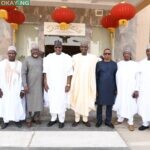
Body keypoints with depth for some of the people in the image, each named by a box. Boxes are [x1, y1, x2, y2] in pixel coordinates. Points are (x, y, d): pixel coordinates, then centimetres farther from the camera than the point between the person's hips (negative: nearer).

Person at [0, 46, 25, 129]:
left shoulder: (20, 64, 0)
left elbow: (22, 77, 0)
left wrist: (22, 90, -5)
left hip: (16, 89, -1)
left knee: (17, 105, 3)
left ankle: (17, 120, 19)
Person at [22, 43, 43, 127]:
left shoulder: (42, 60, 5)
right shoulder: (27, 60, -5)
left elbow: (44, 72, 9)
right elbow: (23, 73, -9)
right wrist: (25, 85, -16)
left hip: (39, 85, 3)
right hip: (30, 85, -3)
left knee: (39, 101, 9)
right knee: (30, 101, 5)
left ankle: (36, 118, 26)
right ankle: (29, 119, 19)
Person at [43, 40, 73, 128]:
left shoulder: (67, 58, -2)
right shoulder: (49, 57, 5)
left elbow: (69, 73, -4)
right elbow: (46, 72, 5)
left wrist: (68, 84, -8)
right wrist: (45, 83, 1)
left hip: (62, 85, -2)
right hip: (51, 85, 3)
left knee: (62, 102, 1)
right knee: (52, 102, 9)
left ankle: (62, 120, 16)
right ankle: (53, 119, 24)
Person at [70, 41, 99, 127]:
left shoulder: (93, 58, 1)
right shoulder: (75, 57, 1)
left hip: (88, 83, 1)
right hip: (77, 83, 0)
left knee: (87, 100, 7)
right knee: (77, 100, 6)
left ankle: (85, 119, 20)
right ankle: (77, 119, 18)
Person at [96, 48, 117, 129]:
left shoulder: (114, 64, 5)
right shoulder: (99, 64, 2)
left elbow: (116, 77, 6)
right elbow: (96, 77, 1)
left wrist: (115, 89, 3)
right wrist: (96, 89, -3)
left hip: (111, 88, 1)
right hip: (101, 88, -1)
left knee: (109, 105, 8)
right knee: (100, 105, 7)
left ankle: (108, 121, 22)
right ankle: (99, 121, 22)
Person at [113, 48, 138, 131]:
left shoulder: (135, 64, 0)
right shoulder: (119, 64, 6)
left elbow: (137, 78, -2)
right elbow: (116, 76, 6)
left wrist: (136, 89, -9)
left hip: (130, 89, -2)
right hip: (120, 88, 2)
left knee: (130, 105, 1)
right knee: (119, 104, 9)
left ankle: (130, 123, 12)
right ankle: (120, 119, 25)